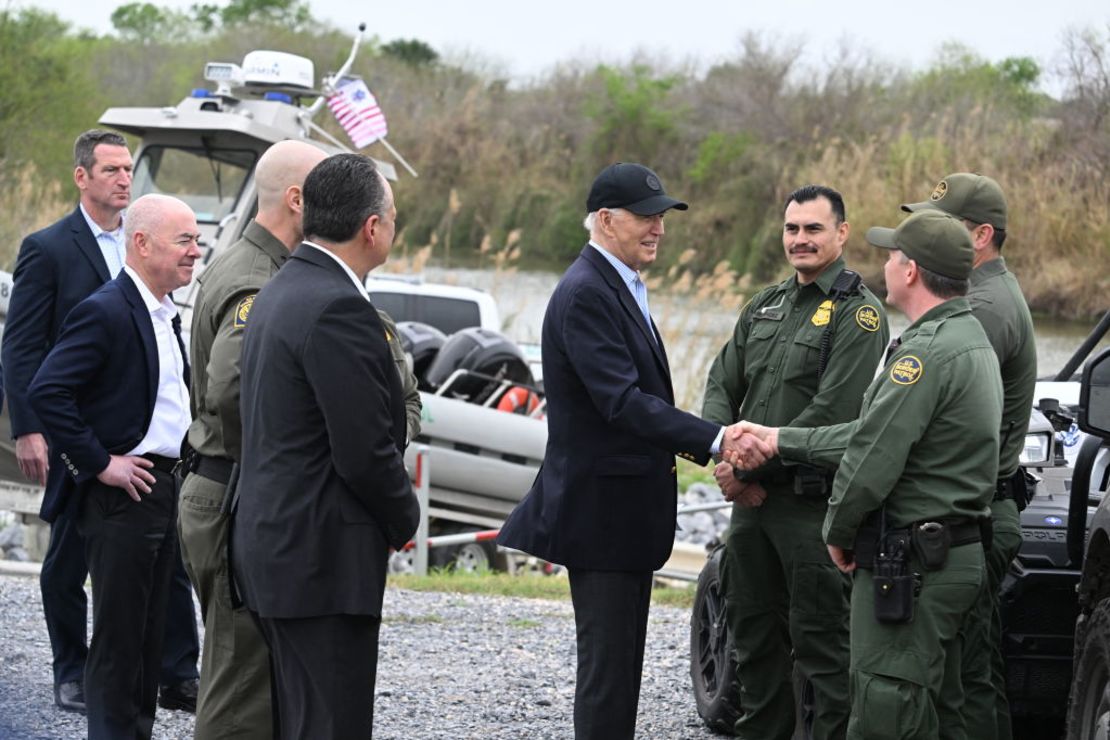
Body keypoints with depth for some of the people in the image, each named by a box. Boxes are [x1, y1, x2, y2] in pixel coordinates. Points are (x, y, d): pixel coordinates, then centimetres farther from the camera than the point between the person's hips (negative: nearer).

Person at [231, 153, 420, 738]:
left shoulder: (278, 292, 13)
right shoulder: (338, 309, -19)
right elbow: (365, 449, -20)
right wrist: (404, 519, -1)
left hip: (273, 546, 10)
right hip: (322, 559, -10)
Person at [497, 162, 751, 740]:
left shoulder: (620, 287, 15)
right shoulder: (585, 294, -18)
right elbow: (622, 401, -27)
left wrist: (678, 443, 7)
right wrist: (712, 441, -32)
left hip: (628, 507, 10)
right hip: (599, 509, -10)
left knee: (622, 658, 14)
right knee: (607, 660, -7)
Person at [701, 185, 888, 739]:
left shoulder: (857, 313, -9)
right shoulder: (765, 307, 15)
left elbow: (831, 413, -18)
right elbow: (721, 386, 12)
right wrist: (724, 459, -7)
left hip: (814, 502, -8)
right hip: (752, 500, 8)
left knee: (821, 641, -5)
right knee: (752, 632, 16)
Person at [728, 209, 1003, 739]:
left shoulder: (926, 352, -19)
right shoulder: (970, 340, 15)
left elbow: (872, 457, -22)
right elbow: (873, 432, 20)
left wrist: (838, 532, -5)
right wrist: (781, 441, 24)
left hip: (907, 565, -11)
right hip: (954, 555, 11)